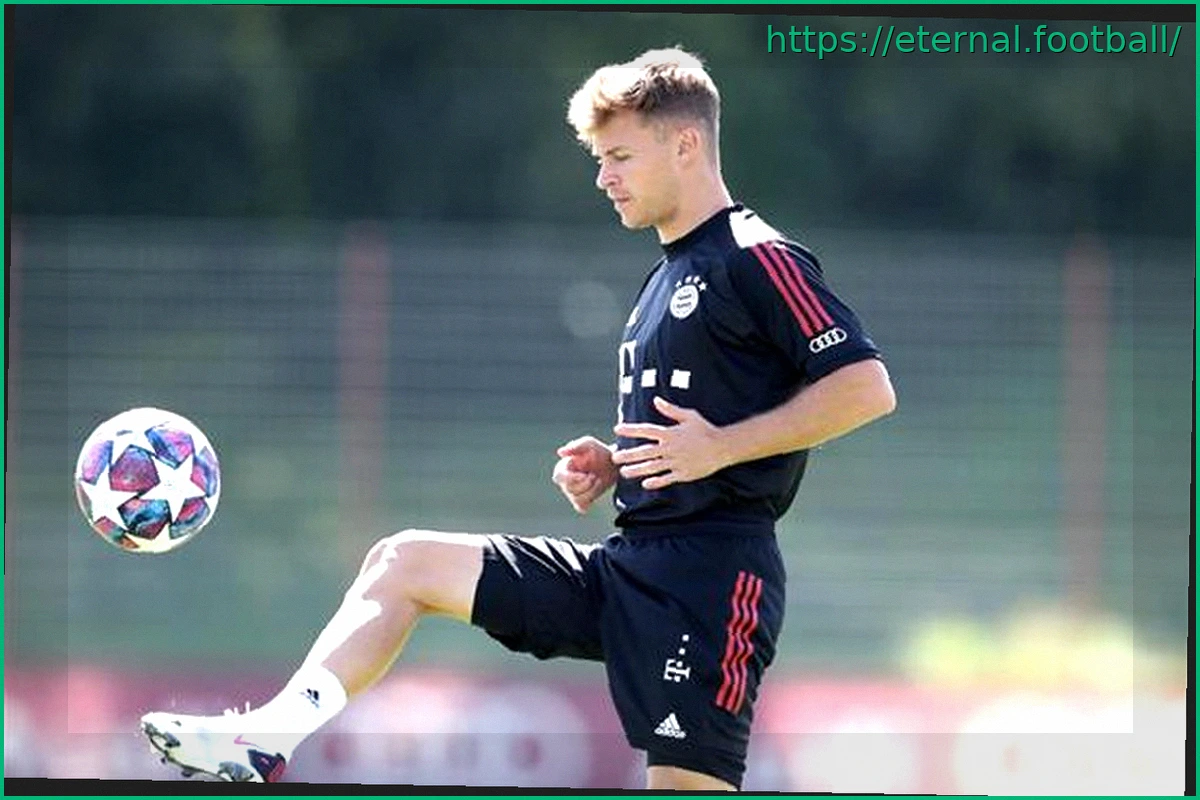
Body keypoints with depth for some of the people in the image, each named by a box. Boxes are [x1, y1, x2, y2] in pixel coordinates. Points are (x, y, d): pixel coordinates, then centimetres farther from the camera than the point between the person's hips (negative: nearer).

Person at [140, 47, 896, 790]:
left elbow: (866, 386, -16)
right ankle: (273, 738, -2)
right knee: (404, 563, 7)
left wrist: (720, 446, -21)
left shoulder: (757, 260, -8)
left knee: (687, 786, -17)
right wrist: (613, 465, 9)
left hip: (714, 569, -10)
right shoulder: (664, 282, 21)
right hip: (628, 565, 10)